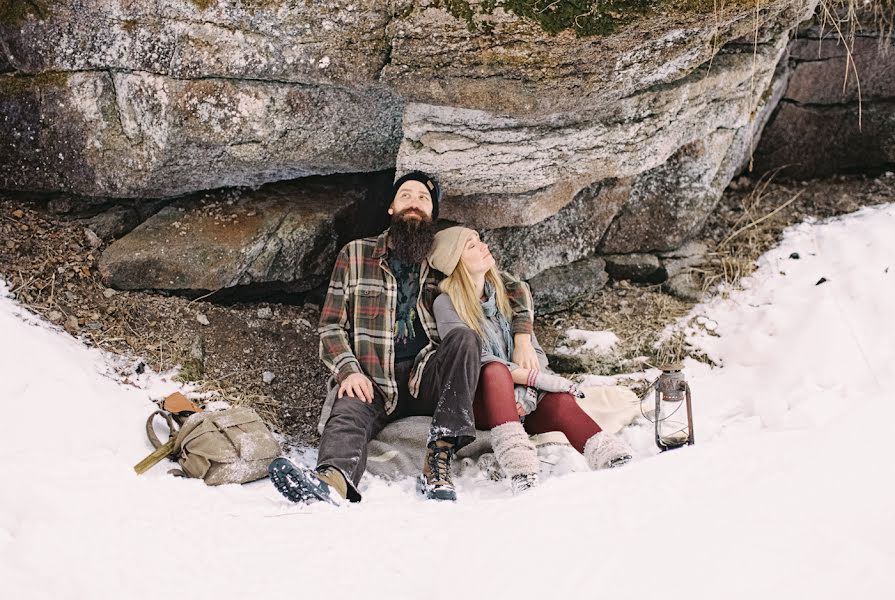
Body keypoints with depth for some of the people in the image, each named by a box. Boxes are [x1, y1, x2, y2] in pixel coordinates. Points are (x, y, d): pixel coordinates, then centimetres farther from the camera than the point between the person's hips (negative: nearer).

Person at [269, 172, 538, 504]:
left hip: (427, 378, 1)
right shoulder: (355, 255, 15)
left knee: (465, 338, -28)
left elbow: (514, 289, 21)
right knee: (347, 414, -33)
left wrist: (523, 337, 2)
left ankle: (438, 462, -38)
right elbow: (331, 325, 10)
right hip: (372, 381, -1)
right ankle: (333, 480, -69)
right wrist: (348, 371, -10)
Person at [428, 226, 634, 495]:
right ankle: (521, 476, -50)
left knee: (560, 401, -28)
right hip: (481, 403, -3)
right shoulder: (447, 304, -4)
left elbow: (535, 353, 5)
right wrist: (535, 378, -23)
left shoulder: (505, 290, 10)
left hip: (521, 403, 4)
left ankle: (619, 466, -51)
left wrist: (527, 392, -15)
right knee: (496, 370, -35)